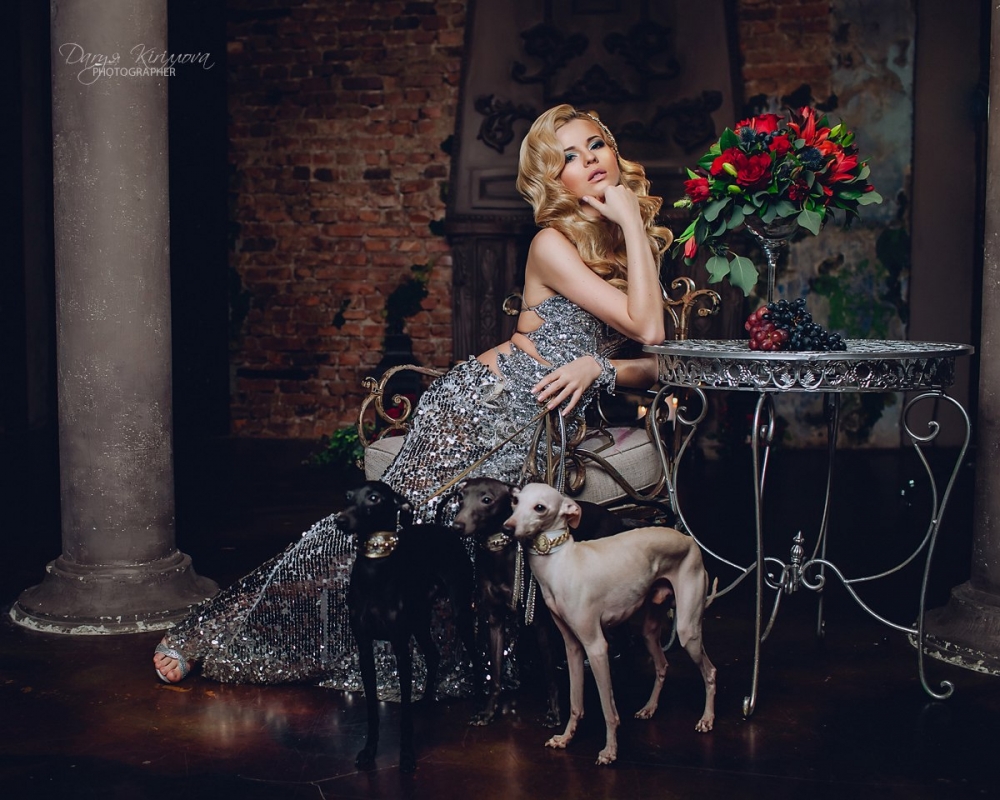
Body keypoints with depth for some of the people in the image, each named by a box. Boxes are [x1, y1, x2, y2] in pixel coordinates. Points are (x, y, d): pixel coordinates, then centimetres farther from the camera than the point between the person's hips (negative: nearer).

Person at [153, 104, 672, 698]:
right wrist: (631, 221, -16)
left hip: (544, 437, 6)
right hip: (479, 409, -6)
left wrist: (600, 368, -14)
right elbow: (647, 328, -20)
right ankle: (210, 633, 11)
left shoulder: (642, 243, 10)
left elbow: (657, 362, 6)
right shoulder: (554, 244, -10)